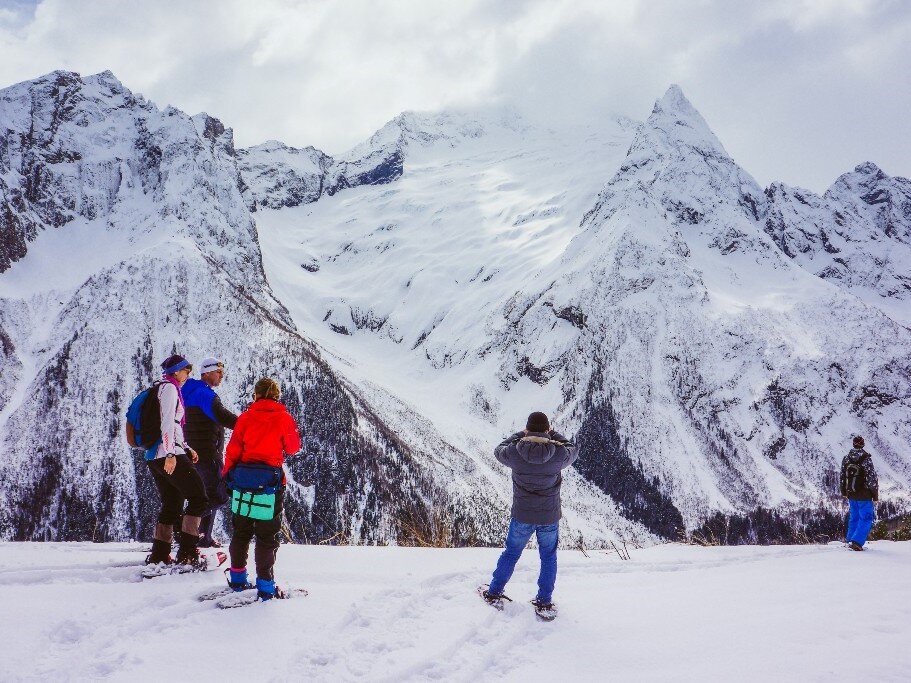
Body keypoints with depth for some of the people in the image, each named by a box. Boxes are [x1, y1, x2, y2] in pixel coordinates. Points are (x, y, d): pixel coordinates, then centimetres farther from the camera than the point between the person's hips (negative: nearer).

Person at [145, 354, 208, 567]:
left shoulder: (166, 389, 24)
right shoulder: (170, 388, -5)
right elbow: (167, 422, -17)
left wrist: (186, 448, 23)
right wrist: (171, 454, -23)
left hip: (155, 457, 10)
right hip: (169, 455, -10)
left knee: (172, 505, 13)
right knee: (198, 498, -6)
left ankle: (158, 556, 11)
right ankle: (187, 553, -12)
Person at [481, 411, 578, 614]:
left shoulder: (514, 453, -18)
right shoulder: (559, 454, -19)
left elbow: (499, 450, 6)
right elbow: (573, 451, 5)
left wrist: (521, 434, 14)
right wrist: (553, 435, 15)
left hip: (522, 516, 1)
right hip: (550, 517, 0)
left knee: (511, 553, 21)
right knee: (548, 557, 20)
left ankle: (494, 593, 32)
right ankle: (544, 601, 26)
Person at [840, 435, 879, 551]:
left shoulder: (846, 459, 0)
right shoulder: (866, 460, -18)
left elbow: (842, 477, 11)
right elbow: (872, 479, -14)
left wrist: (844, 492, 24)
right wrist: (875, 494, -2)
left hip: (851, 495, 6)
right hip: (864, 496, -6)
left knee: (854, 517, 20)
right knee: (866, 519, 1)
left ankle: (850, 540, 26)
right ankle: (857, 541, -10)